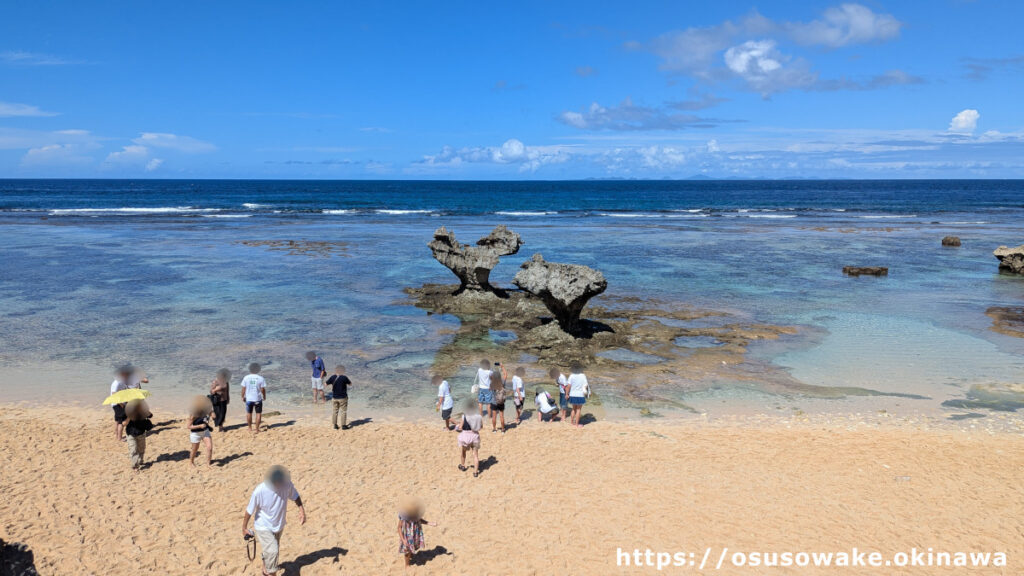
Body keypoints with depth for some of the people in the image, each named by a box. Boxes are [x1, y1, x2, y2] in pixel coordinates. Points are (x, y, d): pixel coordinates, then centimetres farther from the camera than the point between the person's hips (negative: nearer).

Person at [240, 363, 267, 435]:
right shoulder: (260, 378, -10)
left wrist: (243, 397, 11)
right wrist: (264, 396, 7)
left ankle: (250, 428, 28)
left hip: (249, 399, 2)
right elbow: (263, 389, -9)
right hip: (258, 399, -2)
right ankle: (257, 429, 9)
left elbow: (243, 389, -3)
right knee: (258, 413, 9)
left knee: (249, 413, 18)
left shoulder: (246, 378, -5)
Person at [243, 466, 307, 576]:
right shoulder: (259, 491, -31)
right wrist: (244, 528, -5)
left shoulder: (287, 484, -21)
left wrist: (301, 510, -13)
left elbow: (295, 496, 0)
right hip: (263, 527, -4)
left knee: (274, 552, 21)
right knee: (272, 551, -19)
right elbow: (250, 510, -16)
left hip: (278, 526, 4)